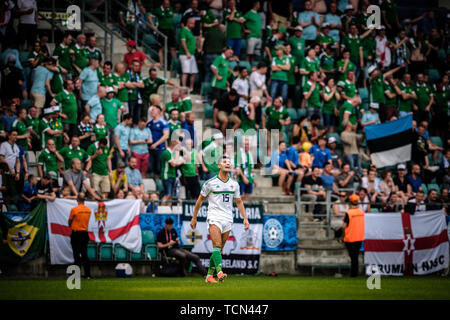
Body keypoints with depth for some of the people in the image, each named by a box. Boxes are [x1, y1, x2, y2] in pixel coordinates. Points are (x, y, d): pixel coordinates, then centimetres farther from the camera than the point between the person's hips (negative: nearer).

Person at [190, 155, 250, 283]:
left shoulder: (234, 184, 11)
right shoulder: (210, 183, -2)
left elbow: (239, 202, 20)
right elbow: (200, 200, 7)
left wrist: (245, 218, 11)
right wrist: (194, 218, 9)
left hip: (228, 220, 5)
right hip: (214, 218, -5)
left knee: (219, 249, 5)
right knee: (217, 245, -21)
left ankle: (210, 275, 12)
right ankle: (219, 271, -35)